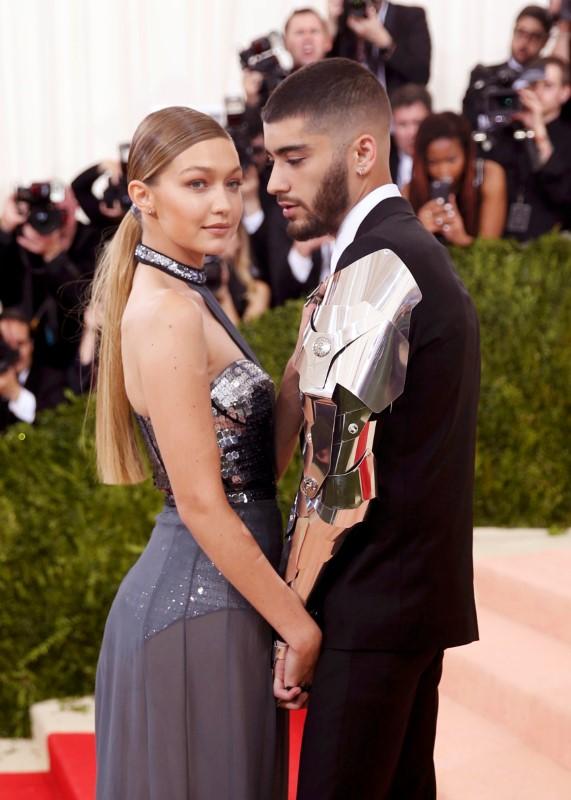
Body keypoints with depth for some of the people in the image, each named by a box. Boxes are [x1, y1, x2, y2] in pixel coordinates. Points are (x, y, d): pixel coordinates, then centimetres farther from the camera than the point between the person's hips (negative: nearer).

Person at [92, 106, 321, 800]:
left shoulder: (181, 297, 11)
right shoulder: (165, 312, -18)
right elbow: (202, 504, -20)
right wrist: (302, 630, -15)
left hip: (204, 591, 9)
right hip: (199, 607, -9)